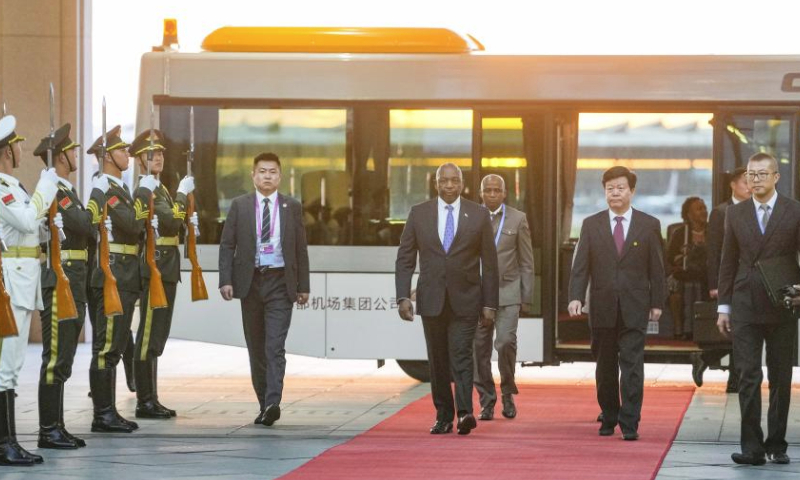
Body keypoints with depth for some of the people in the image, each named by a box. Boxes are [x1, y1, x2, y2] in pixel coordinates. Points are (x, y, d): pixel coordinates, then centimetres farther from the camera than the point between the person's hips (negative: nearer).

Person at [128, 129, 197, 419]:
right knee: (149, 337, -7)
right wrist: (182, 194, -16)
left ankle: (151, 400, 16)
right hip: (154, 269, -10)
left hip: (166, 272, 10)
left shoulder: (159, 188, 20)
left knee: (156, 337, 12)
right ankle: (145, 402, -5)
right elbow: (170, 221, -22)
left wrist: (187, 222, 10)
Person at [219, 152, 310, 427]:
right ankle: (264, 405, 15)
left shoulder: (292, 207, 6)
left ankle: (272, 403, -22)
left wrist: (303, 286, 5)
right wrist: (225, 280, -7)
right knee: (256, 349, 7)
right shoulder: (239, 206, 6)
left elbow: (301, 249, 8)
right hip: (250, 281, 2)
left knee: (275, 347, -13)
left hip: (280, 283, -2)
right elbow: (227, 245, 4)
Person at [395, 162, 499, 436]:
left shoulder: (479, 215, 2)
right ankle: (443, 416, 15)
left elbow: (489, 263, 3)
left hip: (465, 300, -2)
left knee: (461, 355, -14)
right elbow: (405, 259, 4)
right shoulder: (419, 214, 5)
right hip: (431, 300, 2)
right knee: (438, 361, 7)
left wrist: (490, 303, -1)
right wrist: (403, 296, -7)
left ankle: (465, 413, -23)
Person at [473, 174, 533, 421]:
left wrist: (526, 295, 1)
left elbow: (526, 261, 6)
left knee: (506, 341, -15)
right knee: (480, 348, 1)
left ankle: (508, 393, 5)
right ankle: (487, 400, 13)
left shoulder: (517, 219, 4)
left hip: (508, 291, -1)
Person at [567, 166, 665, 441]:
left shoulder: (649, 225, 4)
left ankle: (630, 424, -6)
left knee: (632, 367, -7)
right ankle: (609, 418, 21)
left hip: (634, 309, -2)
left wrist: (657, 303, 1)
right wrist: (576, 297, -12)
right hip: (602, 309, 2)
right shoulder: (591, 225, 7)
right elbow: (580, 266, 1)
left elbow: (656, 268, 5)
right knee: (605, 368, 9)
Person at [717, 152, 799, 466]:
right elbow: (728, 262, 10)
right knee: (748, 377, -5)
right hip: (745, 308, 1)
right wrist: (724, 306, 7)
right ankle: (752, 448, -5)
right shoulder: (735, 214, 8)